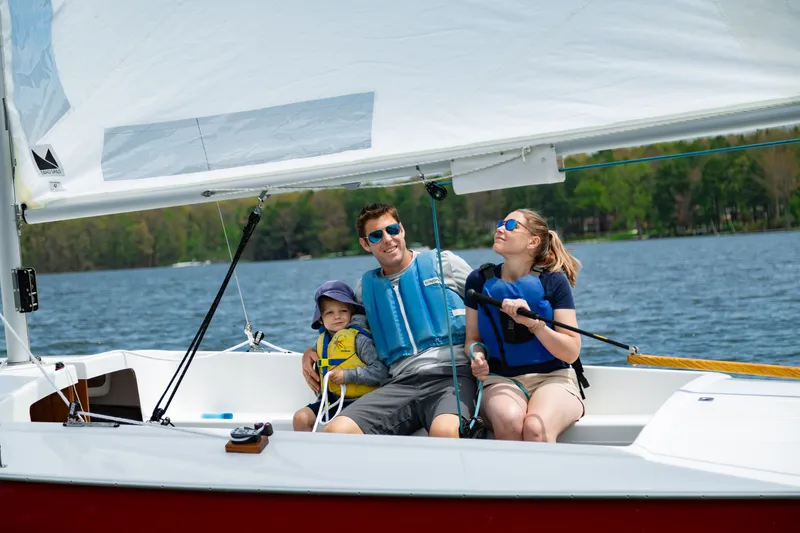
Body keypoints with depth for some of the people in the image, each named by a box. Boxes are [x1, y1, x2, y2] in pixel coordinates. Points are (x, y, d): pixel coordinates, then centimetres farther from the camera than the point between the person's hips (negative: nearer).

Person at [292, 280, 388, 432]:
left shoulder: (358, 338, -13)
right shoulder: (322, 341, 11)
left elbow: (381, 371, -21)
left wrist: (348, 375, -22)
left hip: (359, 400, -8)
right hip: (332, 400, 8)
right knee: (300, 417, -1)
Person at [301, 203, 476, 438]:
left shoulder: (443, 263, 12)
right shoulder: (366, 286, 22)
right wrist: (313, 351, 22)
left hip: (451, 374, -4)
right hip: (402, 383, 4)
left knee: (444, 431, -41)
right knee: (335, 432, -22)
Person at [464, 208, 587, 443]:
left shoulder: (554, 282, -1)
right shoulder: (479, 280, 7)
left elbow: (571, 353, -4)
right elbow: (472, 338, 16)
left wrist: (534, 323, -19)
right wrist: (478, 355, -8)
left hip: (552, 378, -2)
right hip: (501, 380, 2)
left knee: (535, 428, -36)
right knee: (509, 421, -35)